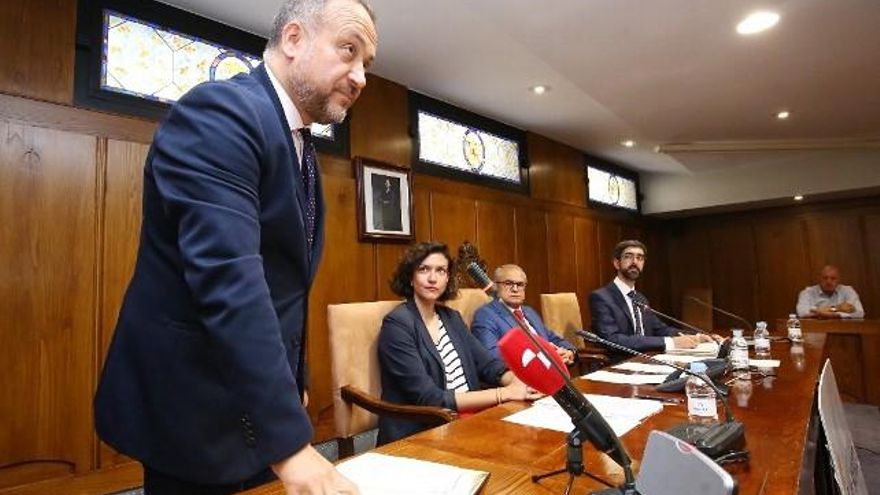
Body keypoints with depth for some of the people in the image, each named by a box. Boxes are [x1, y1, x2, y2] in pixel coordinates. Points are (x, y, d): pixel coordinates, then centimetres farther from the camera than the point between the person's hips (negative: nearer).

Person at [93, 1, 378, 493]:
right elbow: (227, 280, -30)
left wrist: (295, 383, 14)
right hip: (196, 405, -8)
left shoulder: (302, 147, 9)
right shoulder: (220, 110, -18)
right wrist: (289, 442, -31)